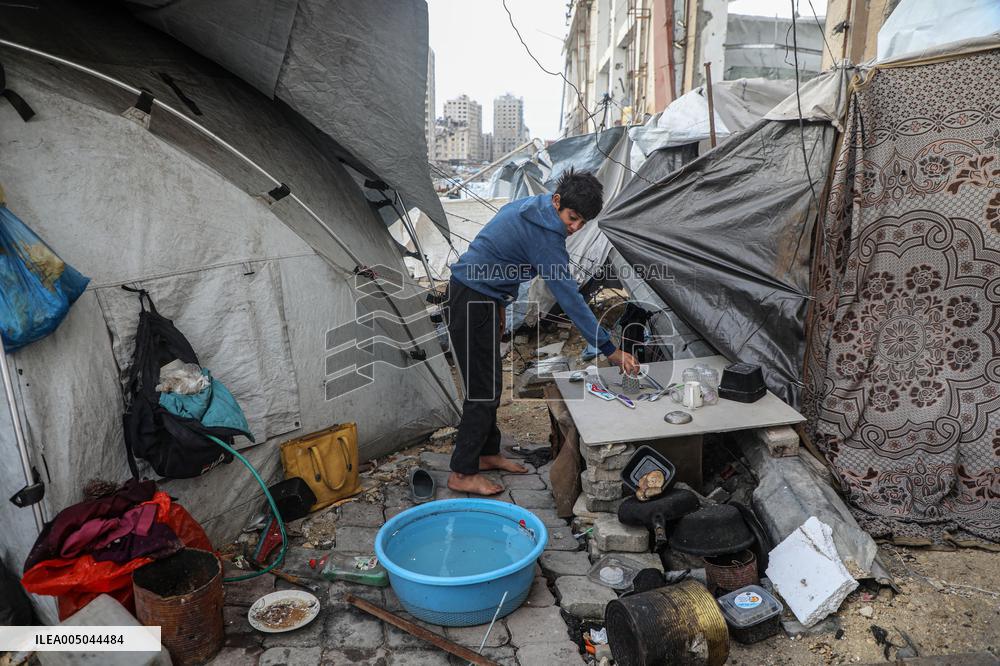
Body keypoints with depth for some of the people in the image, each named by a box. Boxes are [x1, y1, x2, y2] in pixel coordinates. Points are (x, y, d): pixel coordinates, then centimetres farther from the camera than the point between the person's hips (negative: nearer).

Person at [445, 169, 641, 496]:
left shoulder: (529, 206, 7)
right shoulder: (544, 235, -23)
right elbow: (569, 297, -25)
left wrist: (498, 304, 21)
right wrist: (609, 349, -23)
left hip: (476, 295, 10)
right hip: (473, 302, -10)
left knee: (488, 383, 16)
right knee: (484, 389, -4)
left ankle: (487, 453, 30)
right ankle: (462, 474, 6)